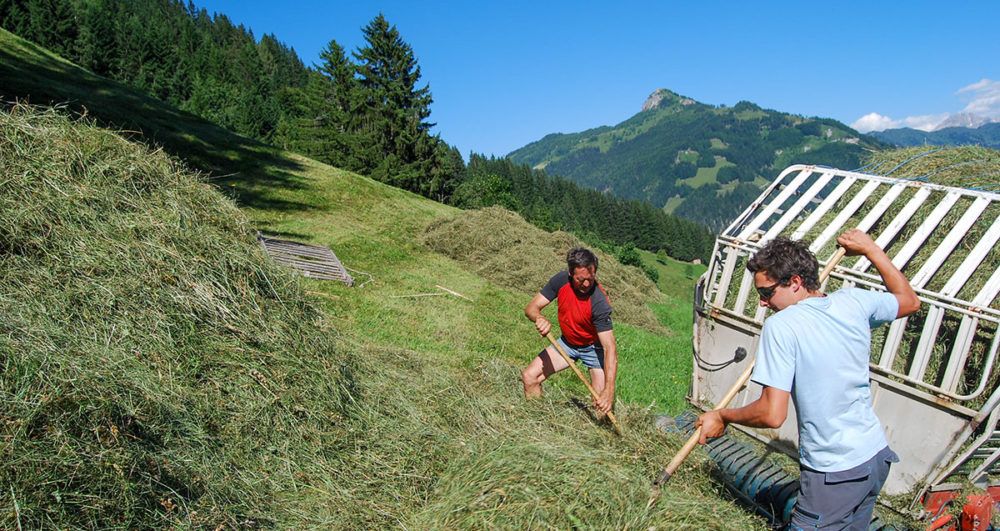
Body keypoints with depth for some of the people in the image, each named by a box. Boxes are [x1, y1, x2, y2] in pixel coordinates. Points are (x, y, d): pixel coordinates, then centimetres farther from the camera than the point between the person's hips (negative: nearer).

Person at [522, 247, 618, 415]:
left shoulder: (599, 301, -33)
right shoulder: (561, 280, -19)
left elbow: (609, 347, -35)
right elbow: (531, 307, -15)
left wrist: (609, 390, -45)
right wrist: (539, 318, -40)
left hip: (595, 347, -4)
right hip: (567, 342, 4)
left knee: (602, 405, -14)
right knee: (529, 376, -5)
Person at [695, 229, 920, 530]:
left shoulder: (781, 326, -22)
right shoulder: (853, 302, -3)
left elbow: (772, 414, -24)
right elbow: (910, 301, 21)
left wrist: (722, 417, -7)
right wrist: (871, 249, 24)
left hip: (834, 473, -8)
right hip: (877, 456, 8)